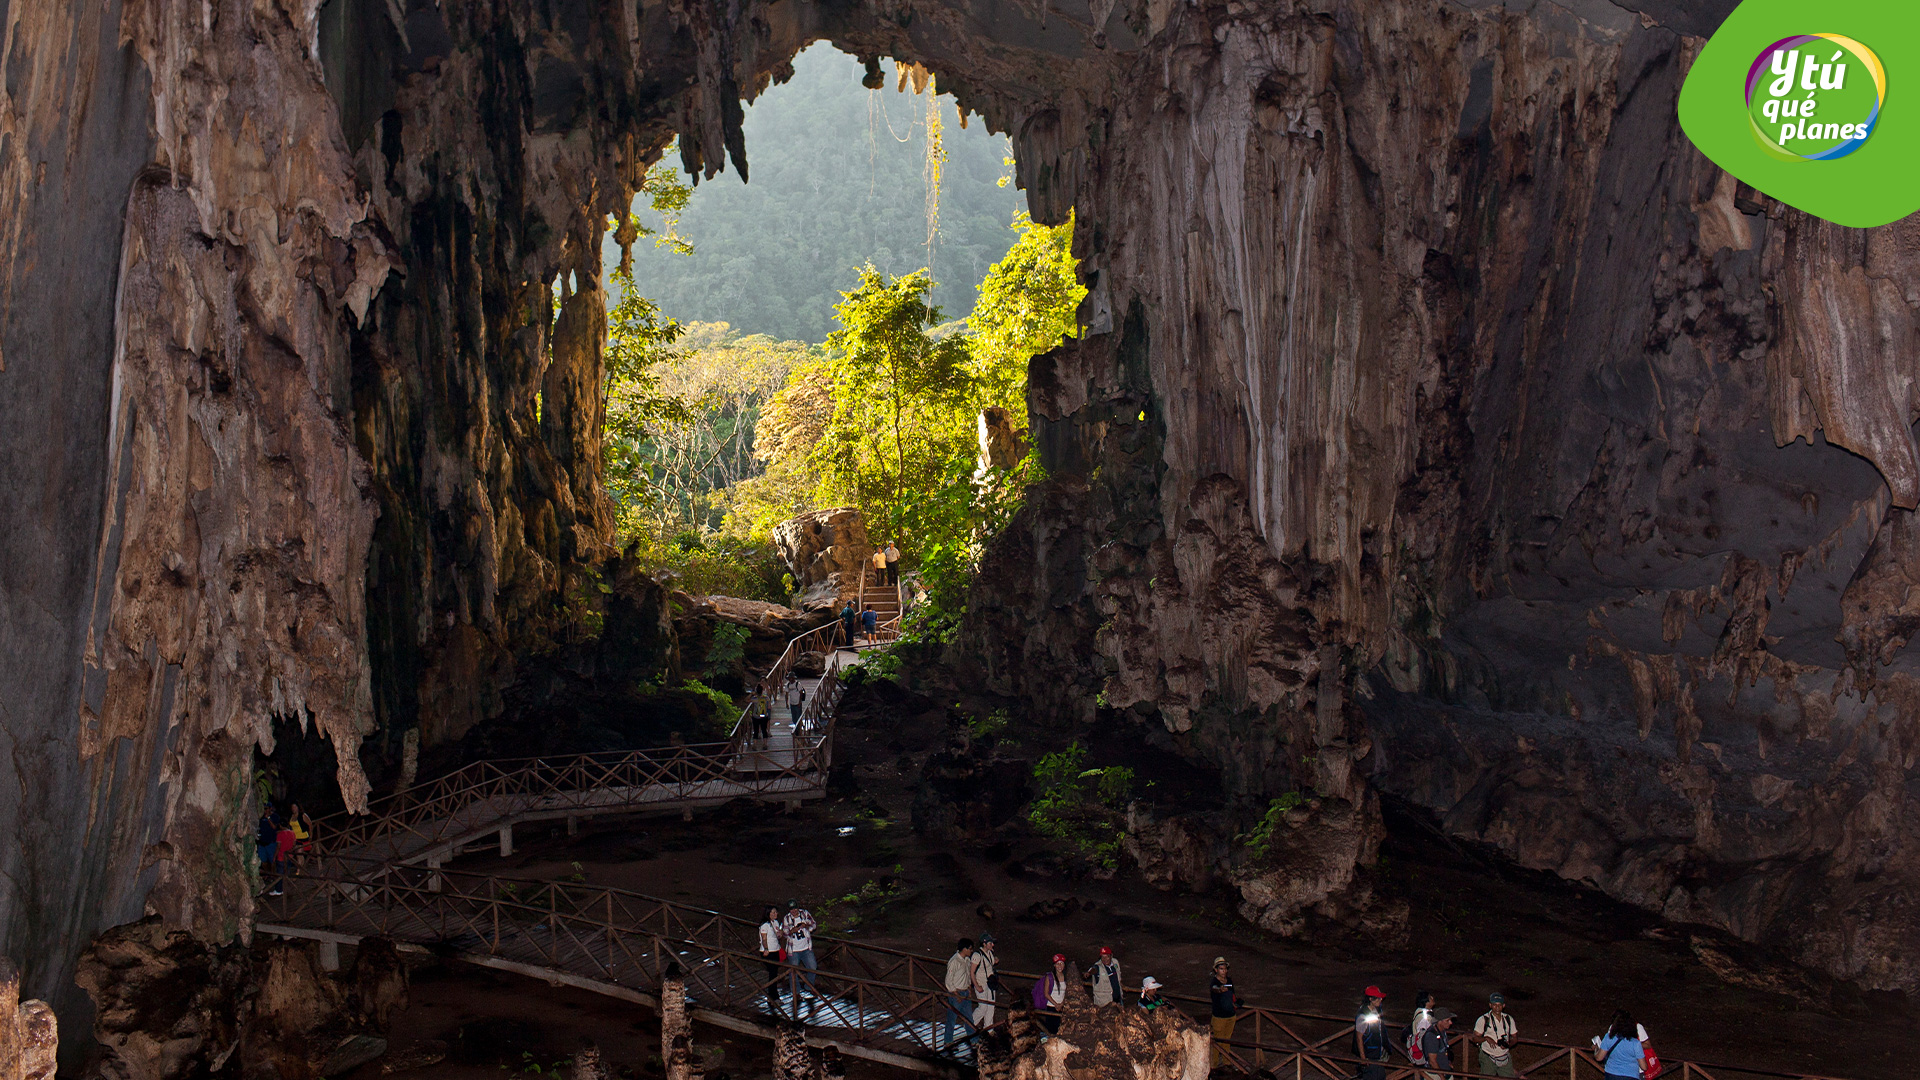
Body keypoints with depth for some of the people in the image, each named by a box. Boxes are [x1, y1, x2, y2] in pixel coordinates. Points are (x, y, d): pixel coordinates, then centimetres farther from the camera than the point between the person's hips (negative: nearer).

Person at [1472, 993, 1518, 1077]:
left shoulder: (1509, 1019, 4)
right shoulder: (1483, 1020, -7)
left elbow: (1514, 1037, 11)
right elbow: (1475, 1038, -5)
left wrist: (1508, 1044, -11)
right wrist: (1486, 1038, -24)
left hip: (1505, 1059, 3)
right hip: (1488, 1058, -3)